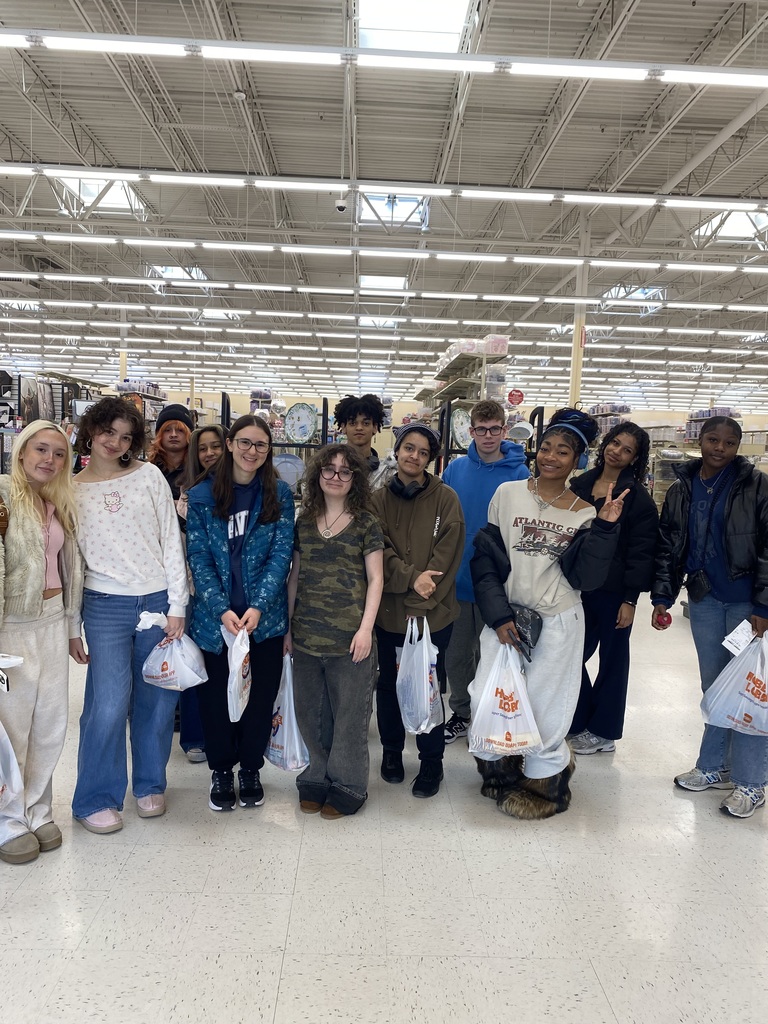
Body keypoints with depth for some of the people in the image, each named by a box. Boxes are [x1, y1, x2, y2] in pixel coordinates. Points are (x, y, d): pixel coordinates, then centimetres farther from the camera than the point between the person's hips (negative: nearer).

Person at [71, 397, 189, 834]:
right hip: (106, 606, 0)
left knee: (157, 701, 9)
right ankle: (95, 799, 18)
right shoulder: (71, 490, 5)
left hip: (158, 601, 1)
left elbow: (171, 542, 1)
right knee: (109, 705, -3)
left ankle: (150, 785, 30)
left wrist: (177, 605, -3)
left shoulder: (149, 476, 3)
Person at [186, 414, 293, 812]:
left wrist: (258, 607, -18)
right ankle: (221, 770, 33)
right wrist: (222, 610, -17)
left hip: (265, 617, 0)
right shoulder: (202, 495, -1)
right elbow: (198, 557, -5)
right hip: (215, 617, 0)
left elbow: (281, 553, -6)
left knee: (261, 696, 10)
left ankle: (250, 768, 32)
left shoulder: (279, 494, 0)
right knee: (216, 697, 11)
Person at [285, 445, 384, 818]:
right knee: (310, 710, 12)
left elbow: (375, 579, -1)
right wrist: (287, 625, 10)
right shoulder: (304, 521, 9)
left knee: (349, 712, 5)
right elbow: (295, 576, 13)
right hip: (307, 634, 4)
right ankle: (317, 777, 30)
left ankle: (347, 784, 22)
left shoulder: (365, 523, -1)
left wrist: (365, 627, -10)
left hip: (349, 635, -3)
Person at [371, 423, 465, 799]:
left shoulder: (446, 499, -2)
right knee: (389, 683, 14)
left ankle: (432, 761, 24)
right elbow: (379, 551, -4)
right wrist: (410, 577, -20)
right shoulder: (378, 499, 4)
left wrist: (420, 604, -14)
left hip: (433, 613, -2)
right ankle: (391, 750, 35)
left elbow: (447, 556, -7)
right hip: (388, 611, 2)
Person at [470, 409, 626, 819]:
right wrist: (499, 616, -9)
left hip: (558, 624, 0)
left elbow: (585, 577, -4)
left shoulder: (585, 512, 1)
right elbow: (485, 560, -1)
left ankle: (544, 780, 31)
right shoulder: (507, 494, -1)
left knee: (545, 709, 4)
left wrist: (604, 528, -14)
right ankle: (501, 771, 32)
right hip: (504, 619, 1)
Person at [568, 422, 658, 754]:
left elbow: (641, 552, -10)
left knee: (613, 659, 10)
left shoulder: (637, 498, -7)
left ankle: (603, 731, 25)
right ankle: (580, 722, 28)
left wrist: (630, 600, -14)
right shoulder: (578, 485, 7)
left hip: (612, 591, -4)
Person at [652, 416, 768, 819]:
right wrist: (661, 597, 2)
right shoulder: (681, 491, 6)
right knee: (713, 687, 13)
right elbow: (668, 548, 9)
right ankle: (714, 767, 26)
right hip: (704, 600, 4)